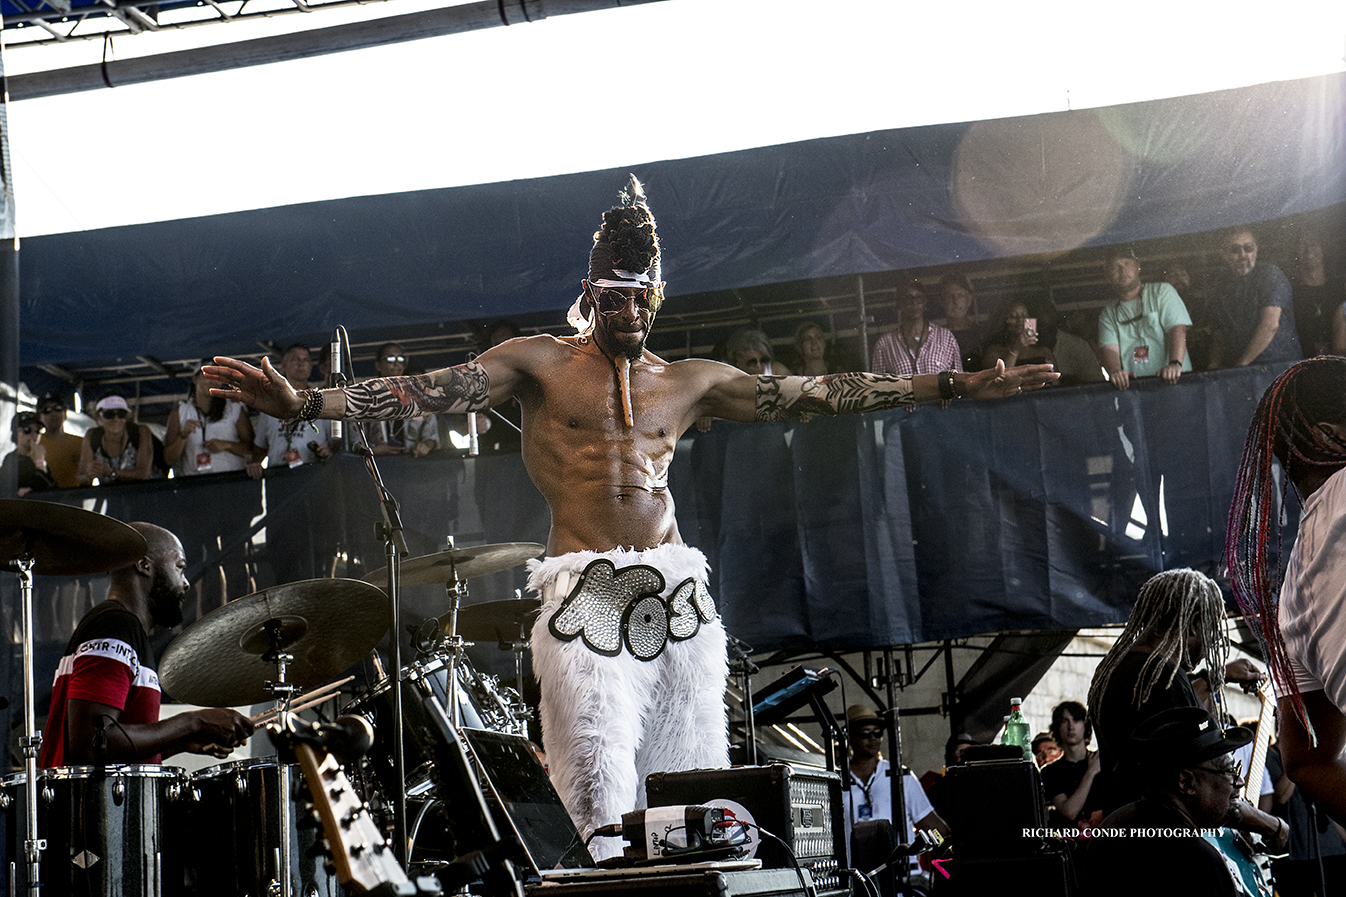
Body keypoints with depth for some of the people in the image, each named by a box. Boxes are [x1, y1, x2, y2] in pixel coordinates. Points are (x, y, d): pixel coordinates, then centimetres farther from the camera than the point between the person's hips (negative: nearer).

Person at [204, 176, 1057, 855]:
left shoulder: (690, 380, 15)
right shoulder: (538, 363, 7)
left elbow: (810, 393, 17)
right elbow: (429, 392, -4)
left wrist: (952, 386, 16)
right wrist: (302, 403, -17)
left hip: (677, 597, 4)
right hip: (585, 595, -3)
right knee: (600, 804, -11)